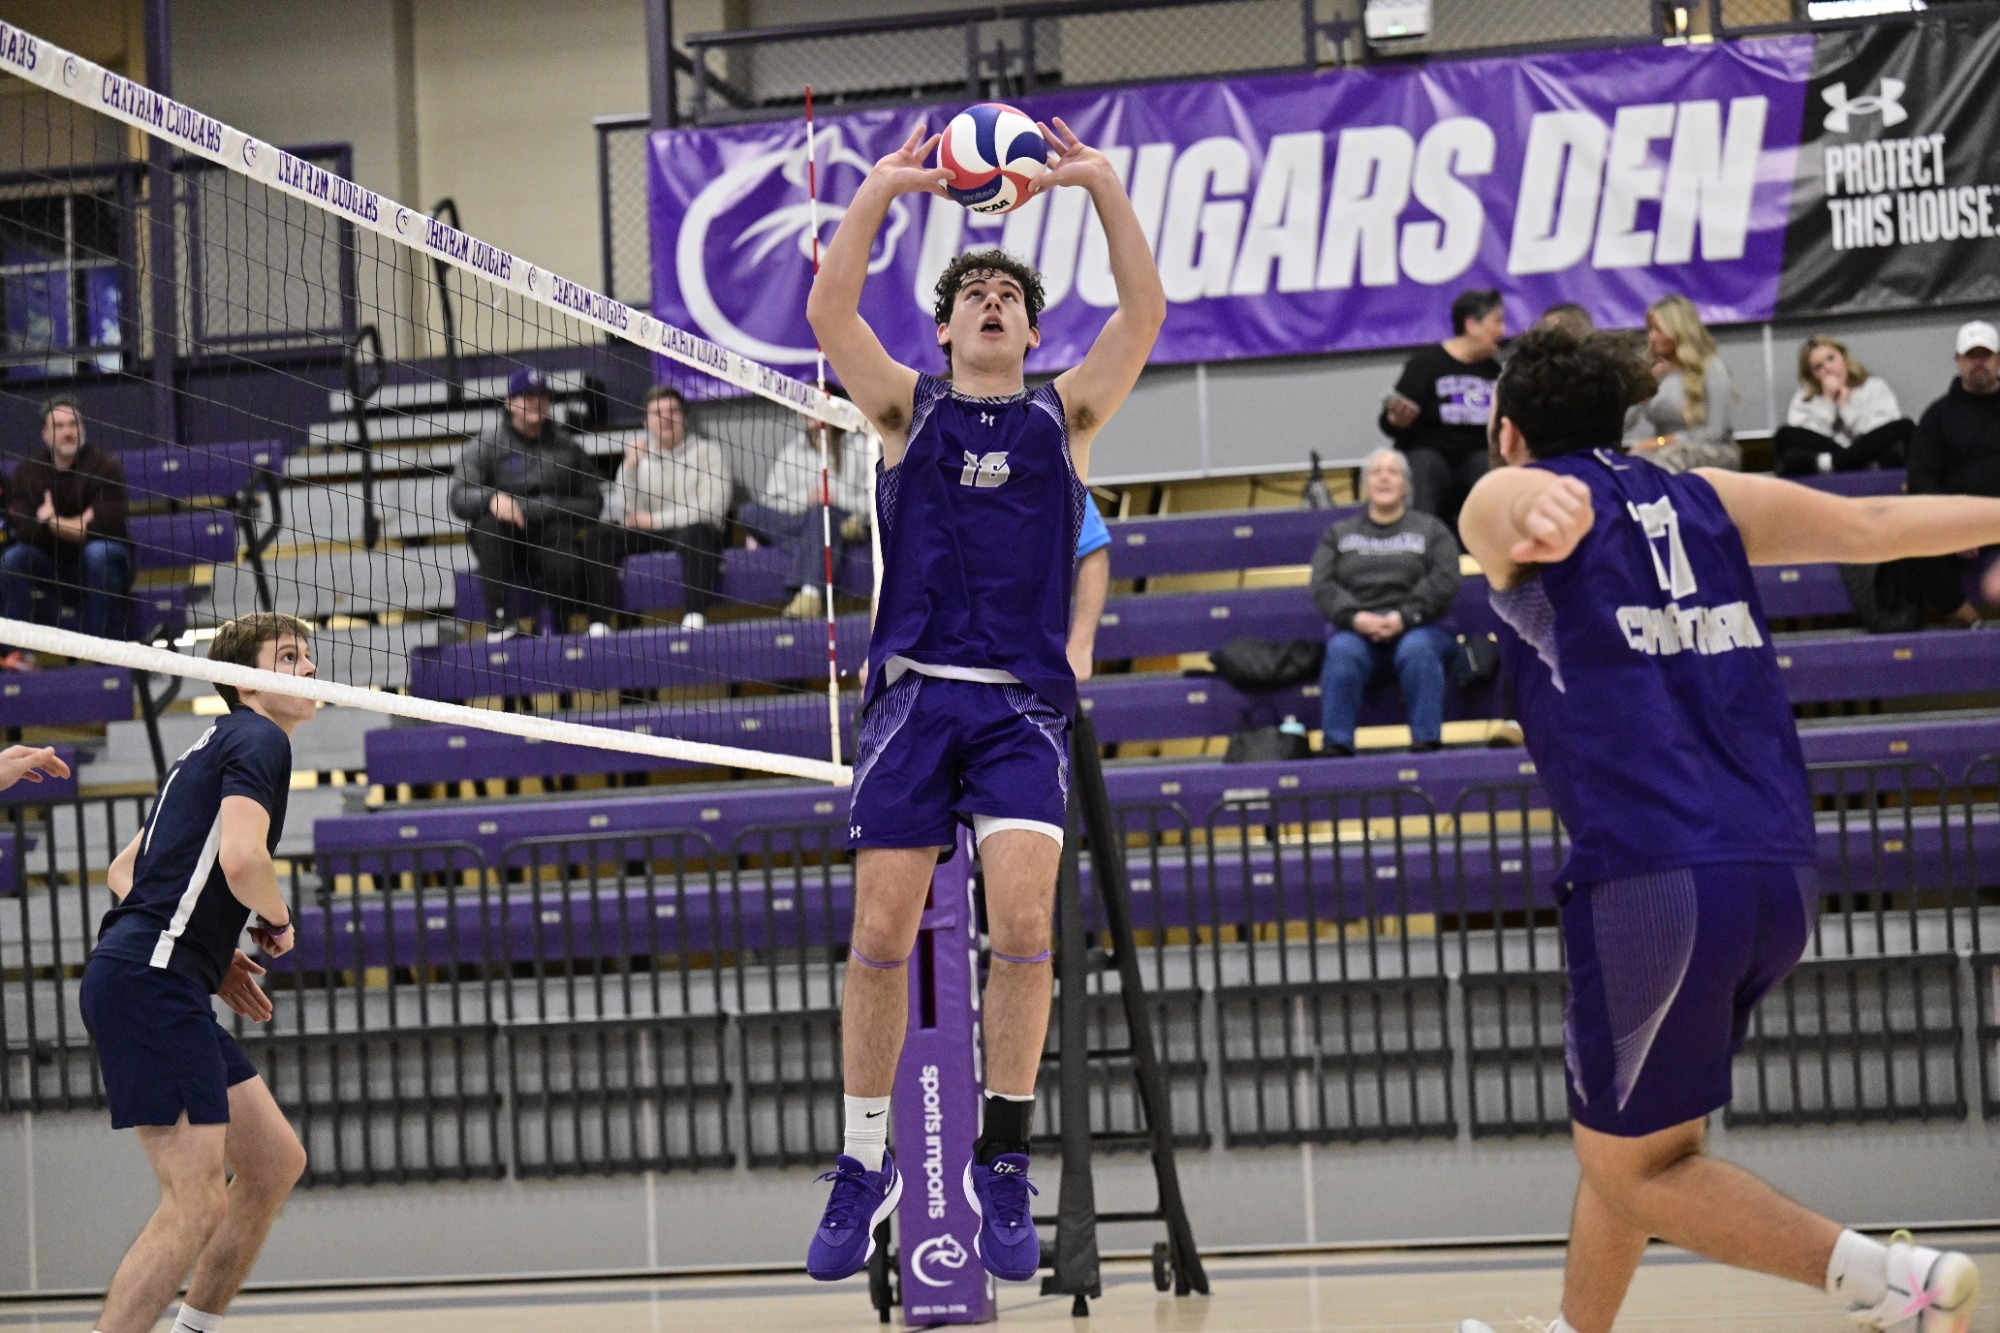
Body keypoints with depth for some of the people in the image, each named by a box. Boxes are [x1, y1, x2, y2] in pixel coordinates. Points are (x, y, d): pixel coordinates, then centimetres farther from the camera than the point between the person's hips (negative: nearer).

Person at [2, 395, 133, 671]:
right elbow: (24, 529, -14)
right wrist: (77, 526, -21)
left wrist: (51, 523, -15)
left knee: (97, 552, -36)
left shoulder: (105, 465, -9)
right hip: (54, 567, 3)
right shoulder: (28, 473, 1)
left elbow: (104, 526, -21)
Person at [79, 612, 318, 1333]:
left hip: (160, 986, 10)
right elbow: (240, 860, -23)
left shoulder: (214, 748, 24)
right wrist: (280, 922, -3)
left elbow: (124, 871, 27)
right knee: (197, 1204, -14)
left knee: (275, 1163, 14)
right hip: (148, 984, -10)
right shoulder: (258, 739, -6)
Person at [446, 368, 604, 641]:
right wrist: (491, 498, -30)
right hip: (503, 548, 0)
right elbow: (460, 498, -8)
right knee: (488, 521, -33)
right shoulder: (484, 446, 5)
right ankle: (497, 618, -31)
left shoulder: (566, 446, 13)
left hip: (553, 539, 0)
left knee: (566, 568, -33)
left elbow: (593, 503, 12)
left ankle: (562, 628, -1)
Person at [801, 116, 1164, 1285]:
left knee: (1022, 923, -17)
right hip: (915, 695, 0)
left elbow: (1145, 314, 1)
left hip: (1025, 705, 0)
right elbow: (830, 311, -2)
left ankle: (1004, 1163, -4)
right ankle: (867, 1166, 11)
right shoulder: (910, 408, 13)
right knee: (881, 937, -4)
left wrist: (1104, 186, -7)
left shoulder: (1066, 414, 13)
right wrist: (879, 192, -9)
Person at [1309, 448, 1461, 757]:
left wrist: (1405, 616, -15)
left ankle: (1426, 742, -36)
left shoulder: (1431, 530, 18)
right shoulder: (1338, 534, 23)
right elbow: (1322, 586, 7)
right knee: (1341, 652, -34)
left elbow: (1444, 581, 2)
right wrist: (1354, 617, -14)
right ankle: (1334, 745, -36)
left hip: (1416, 629, -1)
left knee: (1418, 649, -36)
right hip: (1356, 630, 1)